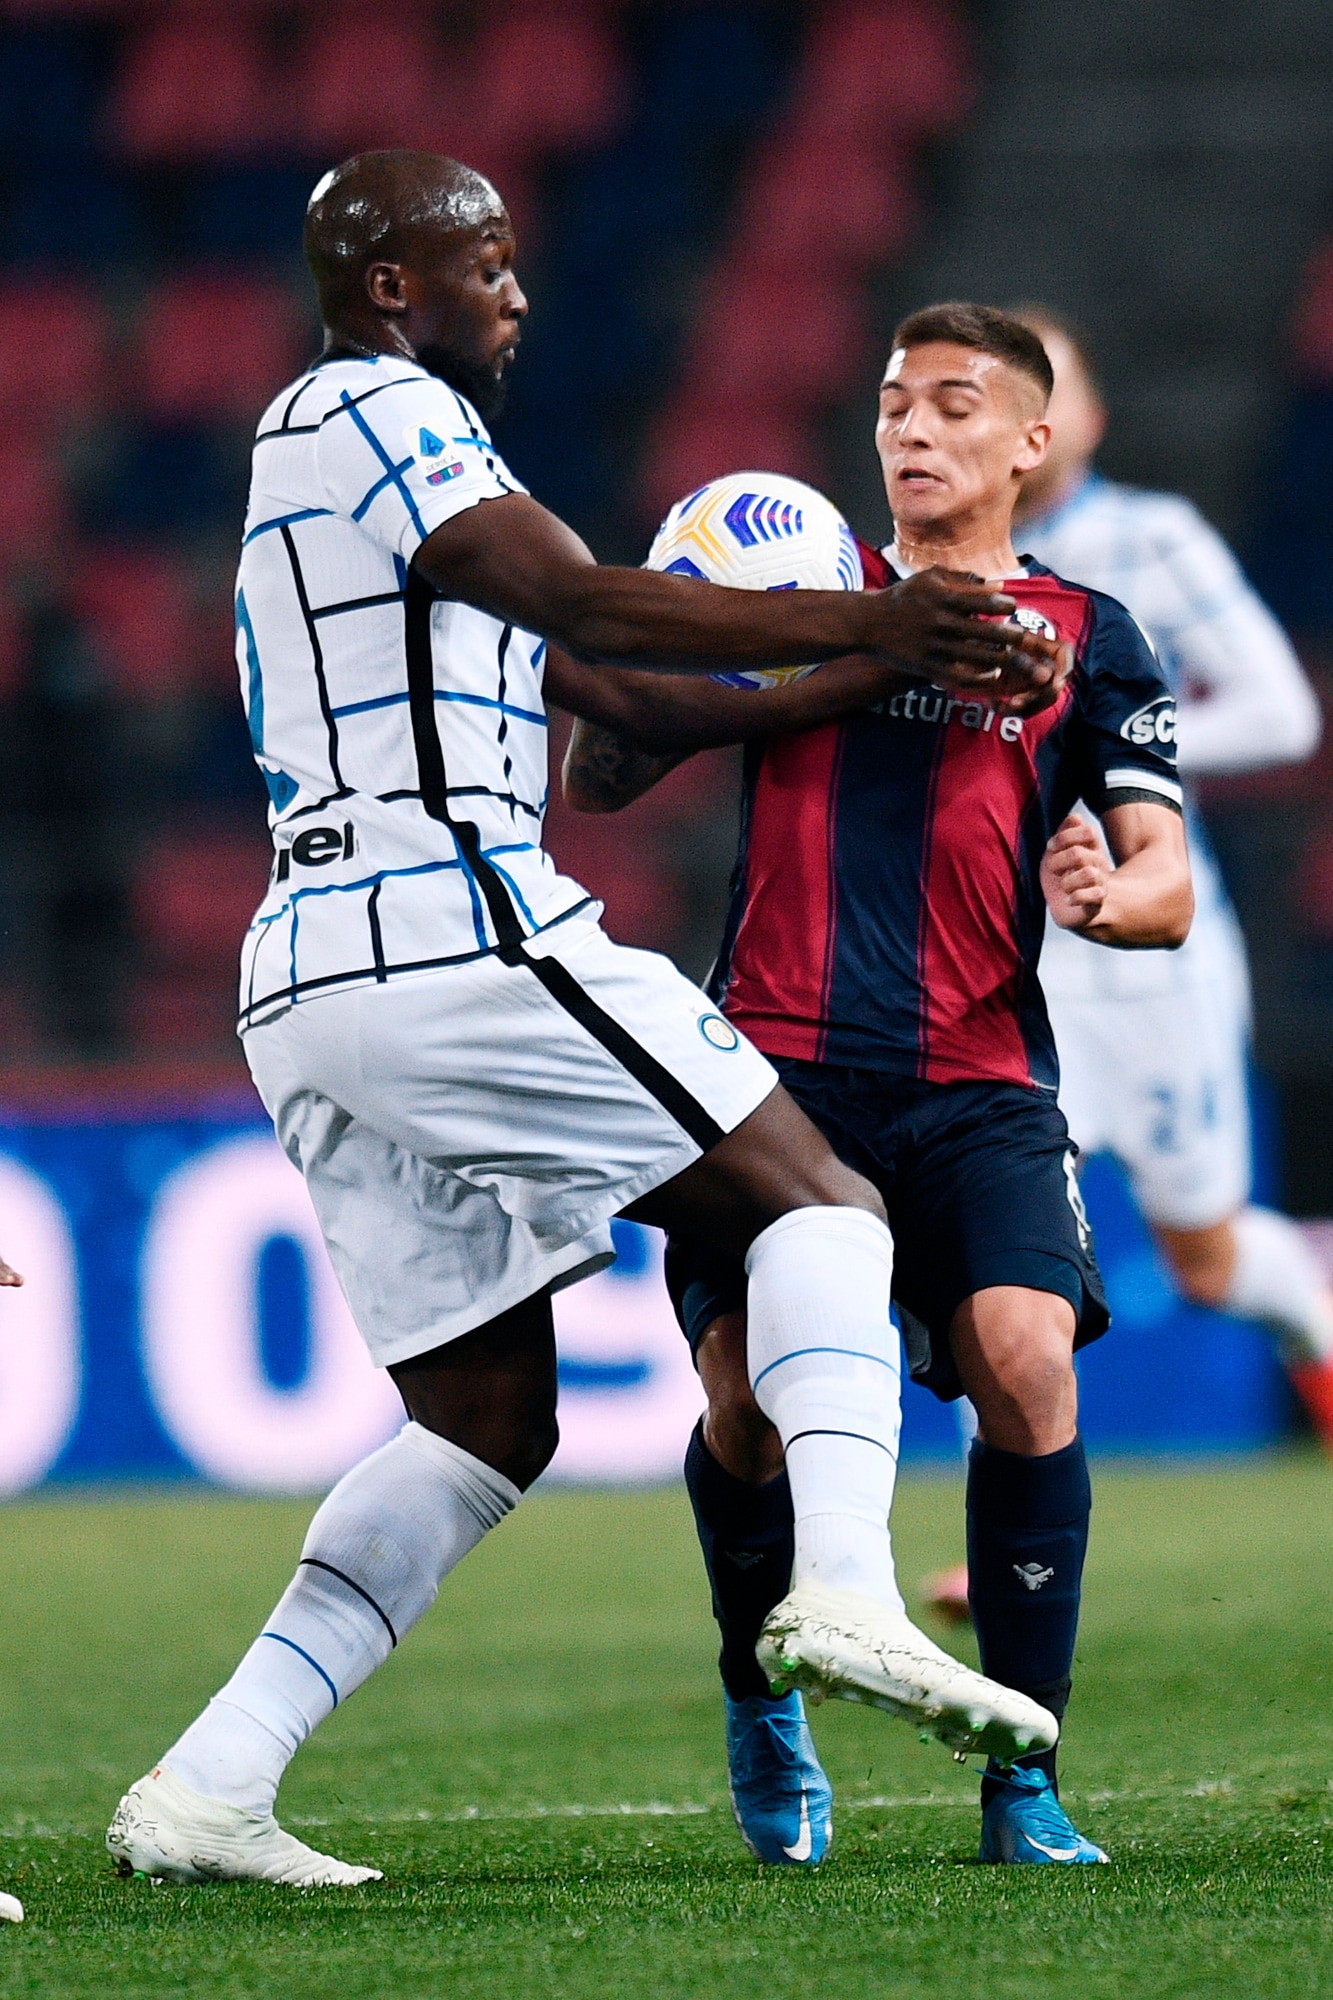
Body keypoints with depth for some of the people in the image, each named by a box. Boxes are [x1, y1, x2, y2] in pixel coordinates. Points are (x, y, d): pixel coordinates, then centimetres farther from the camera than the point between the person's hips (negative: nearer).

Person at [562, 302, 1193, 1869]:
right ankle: (757, 1697, 17)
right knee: (749, 1393, -14)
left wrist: (1109, 894, -18)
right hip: (777, 1061, 1)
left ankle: (1022, 1781, -10)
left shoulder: (1084, 638, 12)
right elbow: (594, 783, 15)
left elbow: (1167, 884, 6)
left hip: (978, 1079, -1)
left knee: (1024, 1359, -22)